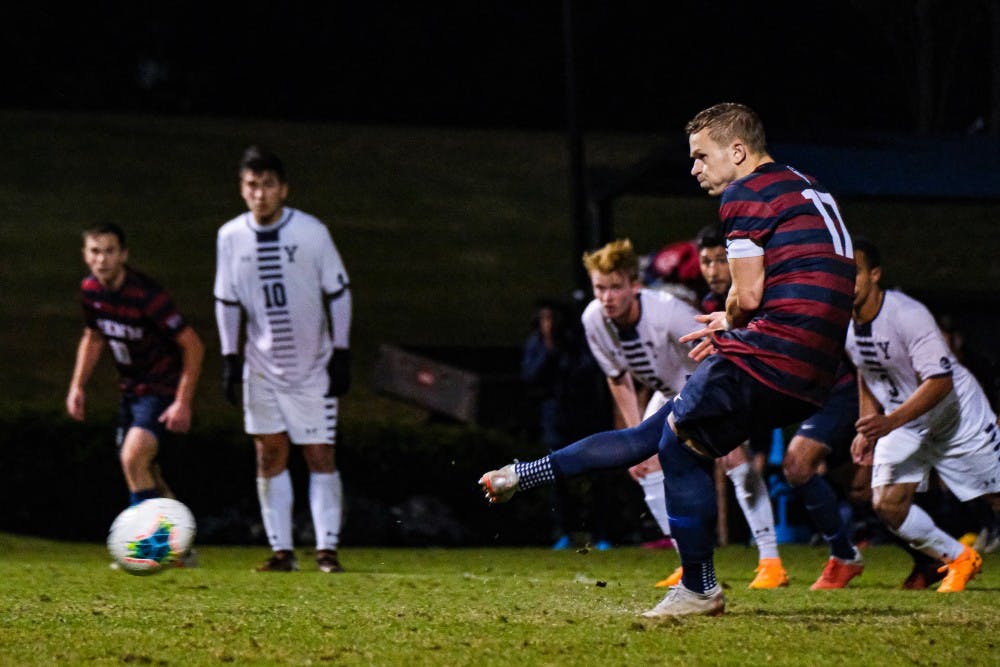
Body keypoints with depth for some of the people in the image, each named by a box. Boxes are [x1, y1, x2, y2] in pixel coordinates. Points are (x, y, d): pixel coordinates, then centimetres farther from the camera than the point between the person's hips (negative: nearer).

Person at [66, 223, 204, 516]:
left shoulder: (147, 295, -25)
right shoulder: (90, 290, -3)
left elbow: (193, 346, -21)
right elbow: (93, 338, 18)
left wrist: (183, 403, -23)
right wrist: (78, 385, 10)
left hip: (163, 390, -8)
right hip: (131, 390, 8)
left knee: (133, 459, -25)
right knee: (145, 475, 12)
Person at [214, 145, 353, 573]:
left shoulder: (312, 232, -10)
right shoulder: (231, 236, -3)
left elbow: (338, 292, -3)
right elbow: (226, 301, 6)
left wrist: (341, 353, -6)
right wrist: (229, 358, 1)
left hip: (313, 365, -3)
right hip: (262, 365, 3)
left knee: (320, 455, -4)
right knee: (270, 453, 1)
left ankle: (327, 549, 0)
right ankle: (282, 550, 5)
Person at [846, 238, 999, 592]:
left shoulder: (908, 315, -29)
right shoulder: (846, 325, -7)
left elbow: (940, 381, -32)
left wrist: (890, 422, -42)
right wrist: (867, 428, 8)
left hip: (957, 413, -6)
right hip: (902, 421, 6)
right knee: (887, 505, -11)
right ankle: (959, 560, 10)